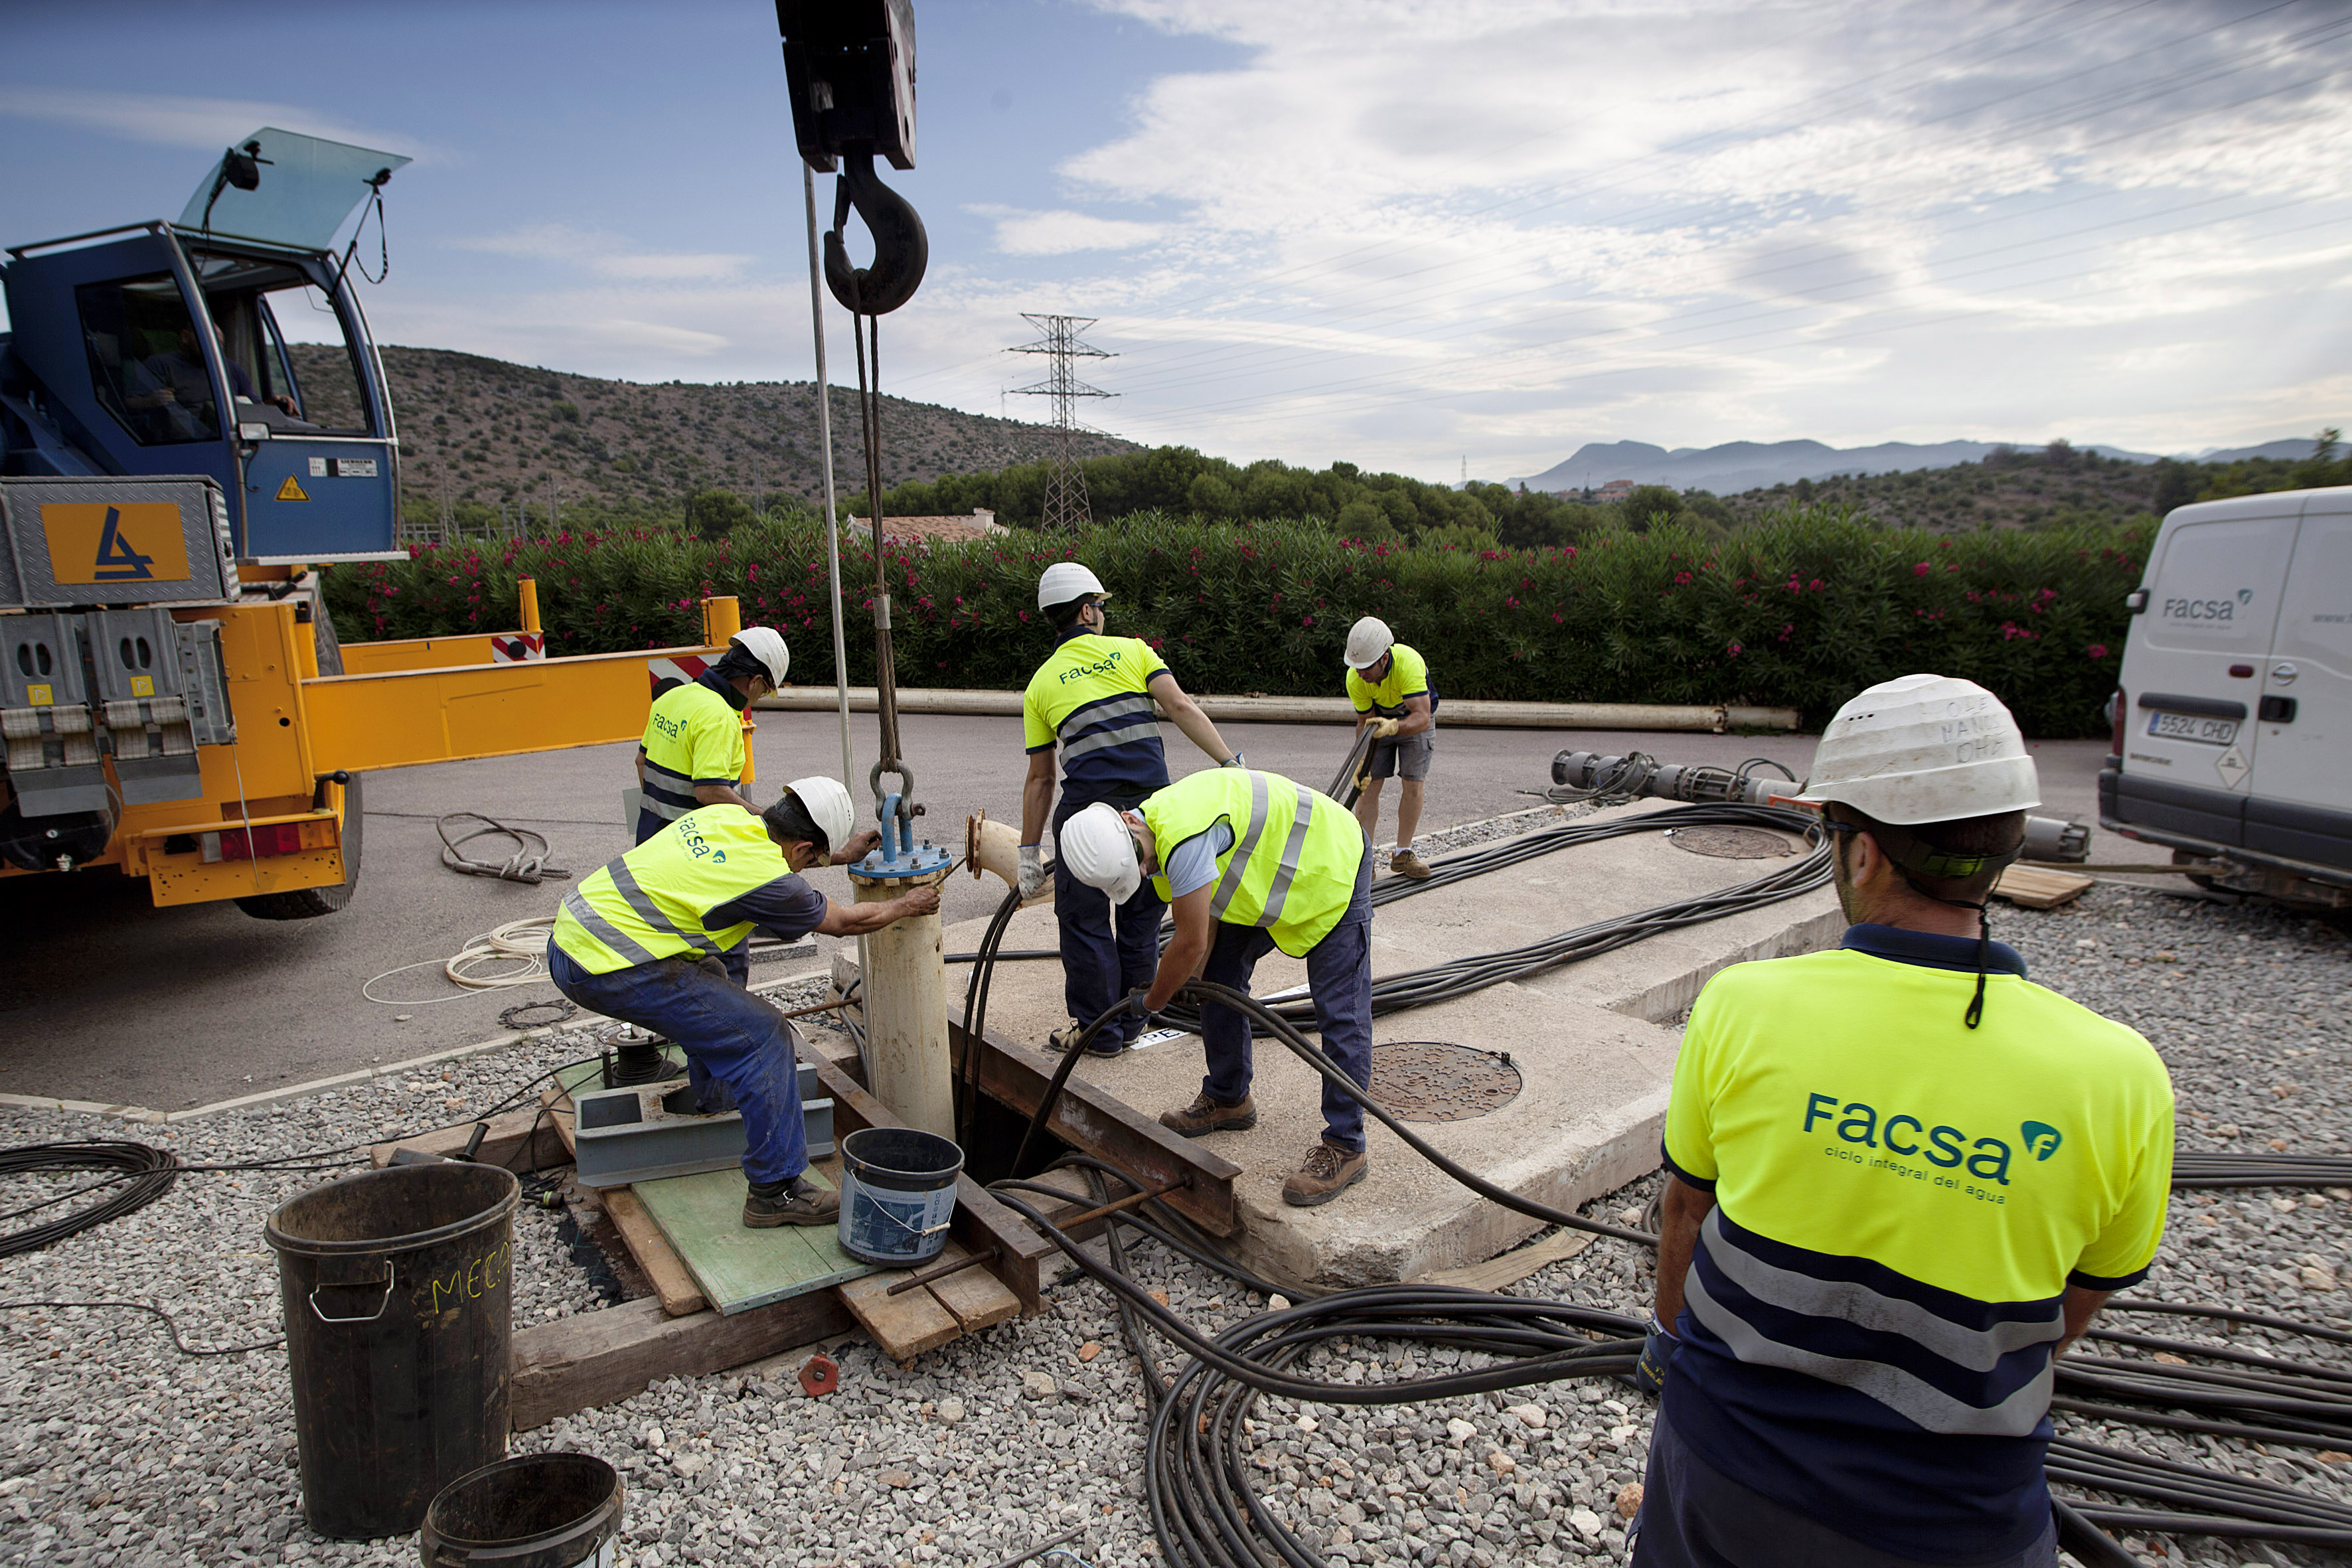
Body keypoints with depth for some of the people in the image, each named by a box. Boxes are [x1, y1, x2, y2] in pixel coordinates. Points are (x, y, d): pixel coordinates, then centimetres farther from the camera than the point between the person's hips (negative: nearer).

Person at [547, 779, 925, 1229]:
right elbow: (845, 921, 3)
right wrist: (908, 905, 19)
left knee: (706, 973, 33)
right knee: (765, 1037, -6)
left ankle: (717, 1091, 52)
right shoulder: (767, 879, -15)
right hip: (609, 970, -10)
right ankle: (777, 1191, -1)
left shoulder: (725, 814, 7)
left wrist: (845, 854, 38)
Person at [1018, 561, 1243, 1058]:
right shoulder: (1132, 651, 11)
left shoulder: (1040, 685, 11)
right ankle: (1129, 1023, 28)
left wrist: (1030, 852, 15)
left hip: (1088, 807, -2)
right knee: (1141, 916, 16)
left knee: (1086, 922, 10)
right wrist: (1232, 762, -6)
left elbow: (1040, 780, 10)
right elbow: (1182, 708, -5)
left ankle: (1098, 1031, 18)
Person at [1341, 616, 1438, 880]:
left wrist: (1393, 727, -64)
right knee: (1369, 784, -9)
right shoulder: (1355, 679, -28)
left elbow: (1422, 717, -46)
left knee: (1412, 784, -9)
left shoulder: (1410, 664, -40)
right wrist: (1362, 762, -27)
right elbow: (1365, 723, -17)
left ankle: (1402, 854, 5)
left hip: (1417, 719, -2)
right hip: (1379, 719, 2)